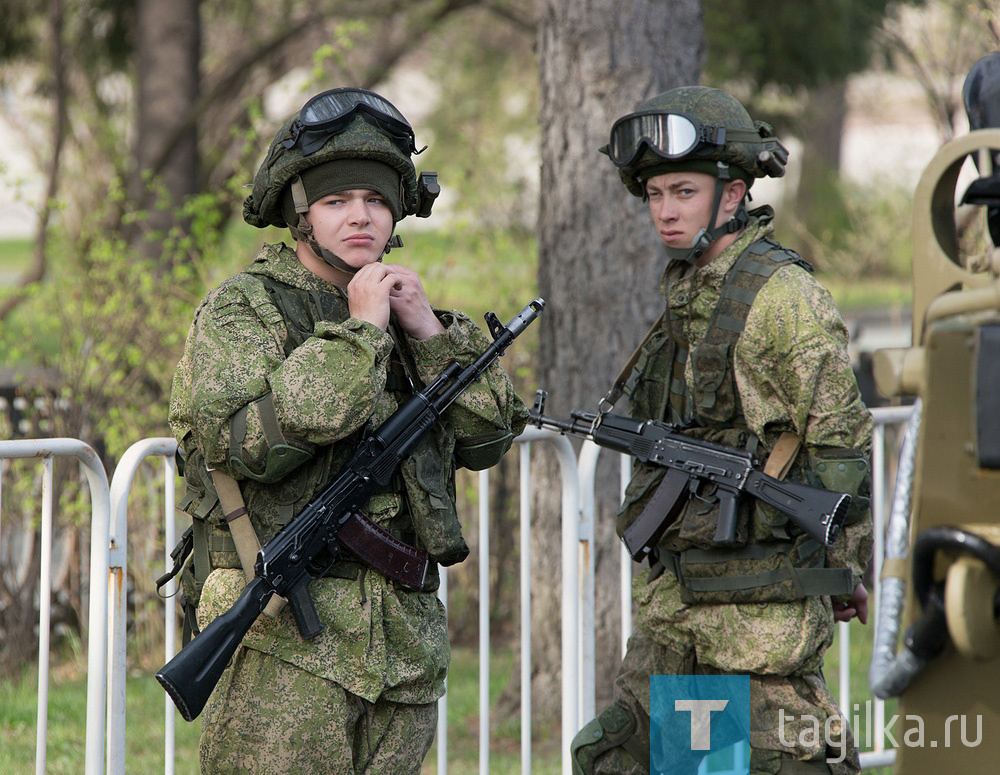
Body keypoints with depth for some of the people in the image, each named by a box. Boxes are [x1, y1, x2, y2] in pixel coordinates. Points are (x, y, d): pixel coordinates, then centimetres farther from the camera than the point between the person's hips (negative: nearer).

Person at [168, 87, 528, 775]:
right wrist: (358, 331, -14)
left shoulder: (400, 310, 19)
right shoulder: (243, 307, -1)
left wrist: (429, 331, 0)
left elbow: (490, 435, 13)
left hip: (406, 637, 6)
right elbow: (248, 437, -19)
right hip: (285, 640, -6)